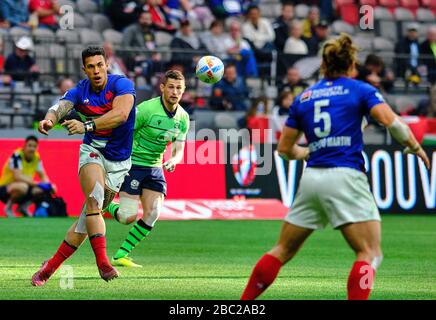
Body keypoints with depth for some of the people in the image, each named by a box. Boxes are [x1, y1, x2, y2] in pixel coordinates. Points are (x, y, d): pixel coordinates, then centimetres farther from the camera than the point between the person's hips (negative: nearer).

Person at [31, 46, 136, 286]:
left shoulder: (121, 84, -14)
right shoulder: (80, 91, -5)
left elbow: (121, 114, -32)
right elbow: (61, 106, -24)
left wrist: (88, 125, -43)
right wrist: (49, 119, -49)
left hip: (119, 161, 0)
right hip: (93, 151, 0)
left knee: (90, 214, 3)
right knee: (94, 197, -29)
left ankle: (50, 267, 14)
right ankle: (102, 261, -36)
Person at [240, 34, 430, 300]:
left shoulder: (304, 98, 16)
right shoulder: (360, 90, 5)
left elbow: (285, 149, 19)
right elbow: (392, 122, -10)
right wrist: (416, 148, 5)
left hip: (311, 178, 5)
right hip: (345, 177, -5)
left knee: (283, 250, 17)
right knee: (370, 253, -6)